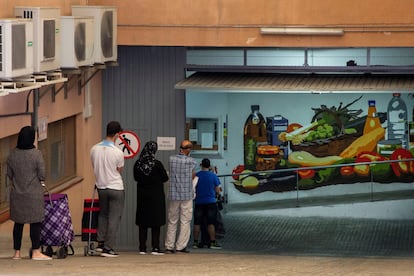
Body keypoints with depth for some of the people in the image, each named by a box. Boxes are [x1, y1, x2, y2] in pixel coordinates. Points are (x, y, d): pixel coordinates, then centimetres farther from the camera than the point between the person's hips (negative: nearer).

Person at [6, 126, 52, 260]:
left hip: (16, 193, 4)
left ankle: (17, 252, 16)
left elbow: (9, 174, 6)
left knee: (18, 223, 11)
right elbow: (42, 174, -11)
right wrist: (41, 182, 10)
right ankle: (36, 252, 2)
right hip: (34, 193, -4)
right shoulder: (36, 154, -12)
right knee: (35, 222, 2)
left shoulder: (12, 154, 1)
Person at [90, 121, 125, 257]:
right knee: (114, 218, 2)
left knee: (103, 215, 22)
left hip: (101, 186, 5)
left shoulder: (94, 149, -3)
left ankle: (100, 242, 18)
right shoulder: (118, 152, -16)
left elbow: (94, 167, 8)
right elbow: (119, 170, -2)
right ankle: (108, 248, 1)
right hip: (116, 188, -5)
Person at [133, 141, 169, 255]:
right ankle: (155, 247, -1)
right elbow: (165, 178, -5)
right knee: (156, 223, 2)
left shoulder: (137, 164, -4)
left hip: (142, 195, 3)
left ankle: (142, 248, 7)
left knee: (142, 223, 8)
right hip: (156, 195, -3)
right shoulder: (157, 164, -14)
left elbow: (136, 178, 9)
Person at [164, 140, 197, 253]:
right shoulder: (191, 161, -7)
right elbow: (192, 176, 2)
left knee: (172, 221, 10)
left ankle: (169, 246, 7)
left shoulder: (171, 159, 0)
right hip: (187, 195, -3)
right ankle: (181, 246, 1)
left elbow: (168, 176, 7)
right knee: (185, 222, 4)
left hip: (173, 194, 3)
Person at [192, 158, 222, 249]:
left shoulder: (196, 176, -1)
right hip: (210, 202, -2)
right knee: (211, 224, 0)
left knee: (197, 224, 6)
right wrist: (215, 195, 20)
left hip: (199, 202, 2)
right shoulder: (213, 176, -5)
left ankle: (195, 242, 6)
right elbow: (217, 191, -1)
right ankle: (212, 242, -2)